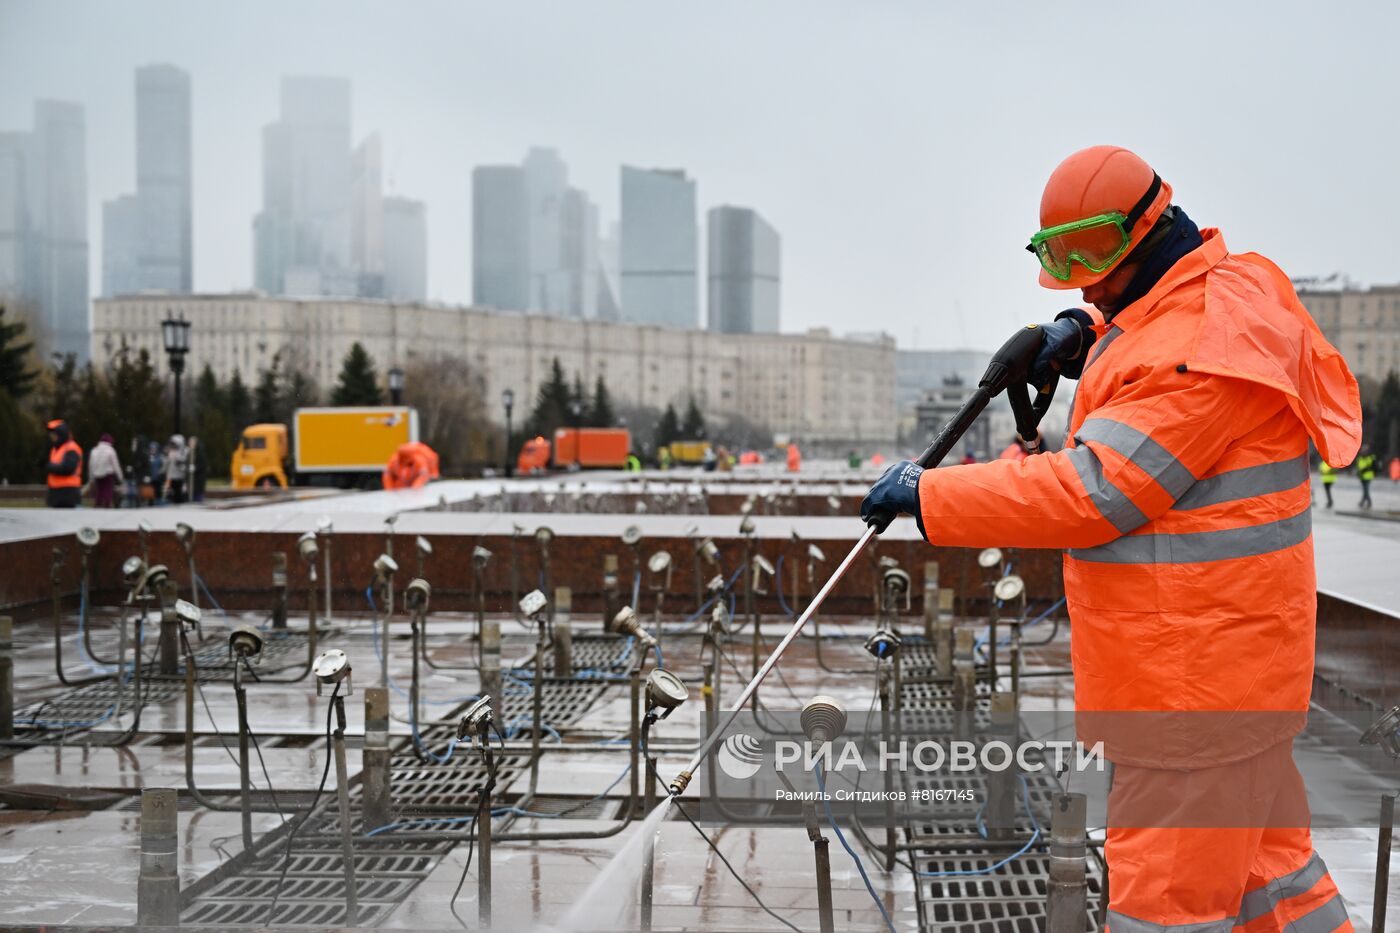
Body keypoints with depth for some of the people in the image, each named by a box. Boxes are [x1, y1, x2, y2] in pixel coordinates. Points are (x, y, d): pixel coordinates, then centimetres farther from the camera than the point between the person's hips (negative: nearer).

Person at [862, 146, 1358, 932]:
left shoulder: (1201, 350, -21)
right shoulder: (1199, 302, 10)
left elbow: (1089, 493, -24)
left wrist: (929, 494, -20)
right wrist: (1083, 334, 8)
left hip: (1197, 676, -10)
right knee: (1263, 855, 21)